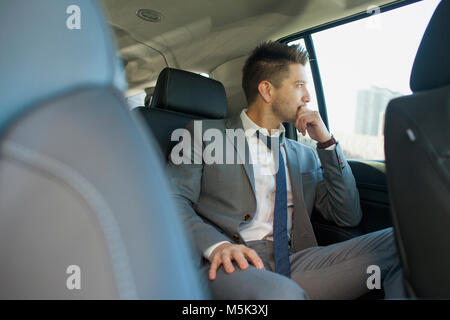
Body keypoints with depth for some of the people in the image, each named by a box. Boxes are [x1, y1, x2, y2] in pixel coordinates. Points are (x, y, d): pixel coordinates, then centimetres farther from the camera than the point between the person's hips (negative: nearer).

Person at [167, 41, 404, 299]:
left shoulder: (304, 156, 21)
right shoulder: (204, 134, 7)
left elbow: (348, 217, 14)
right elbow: (173, 201, -4)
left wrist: (327, 142, 7)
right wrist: (217, 245, -23)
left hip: (292, 264, 6)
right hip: (231, 267, -5)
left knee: (397, 243, -12)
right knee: (280, 292, -39)